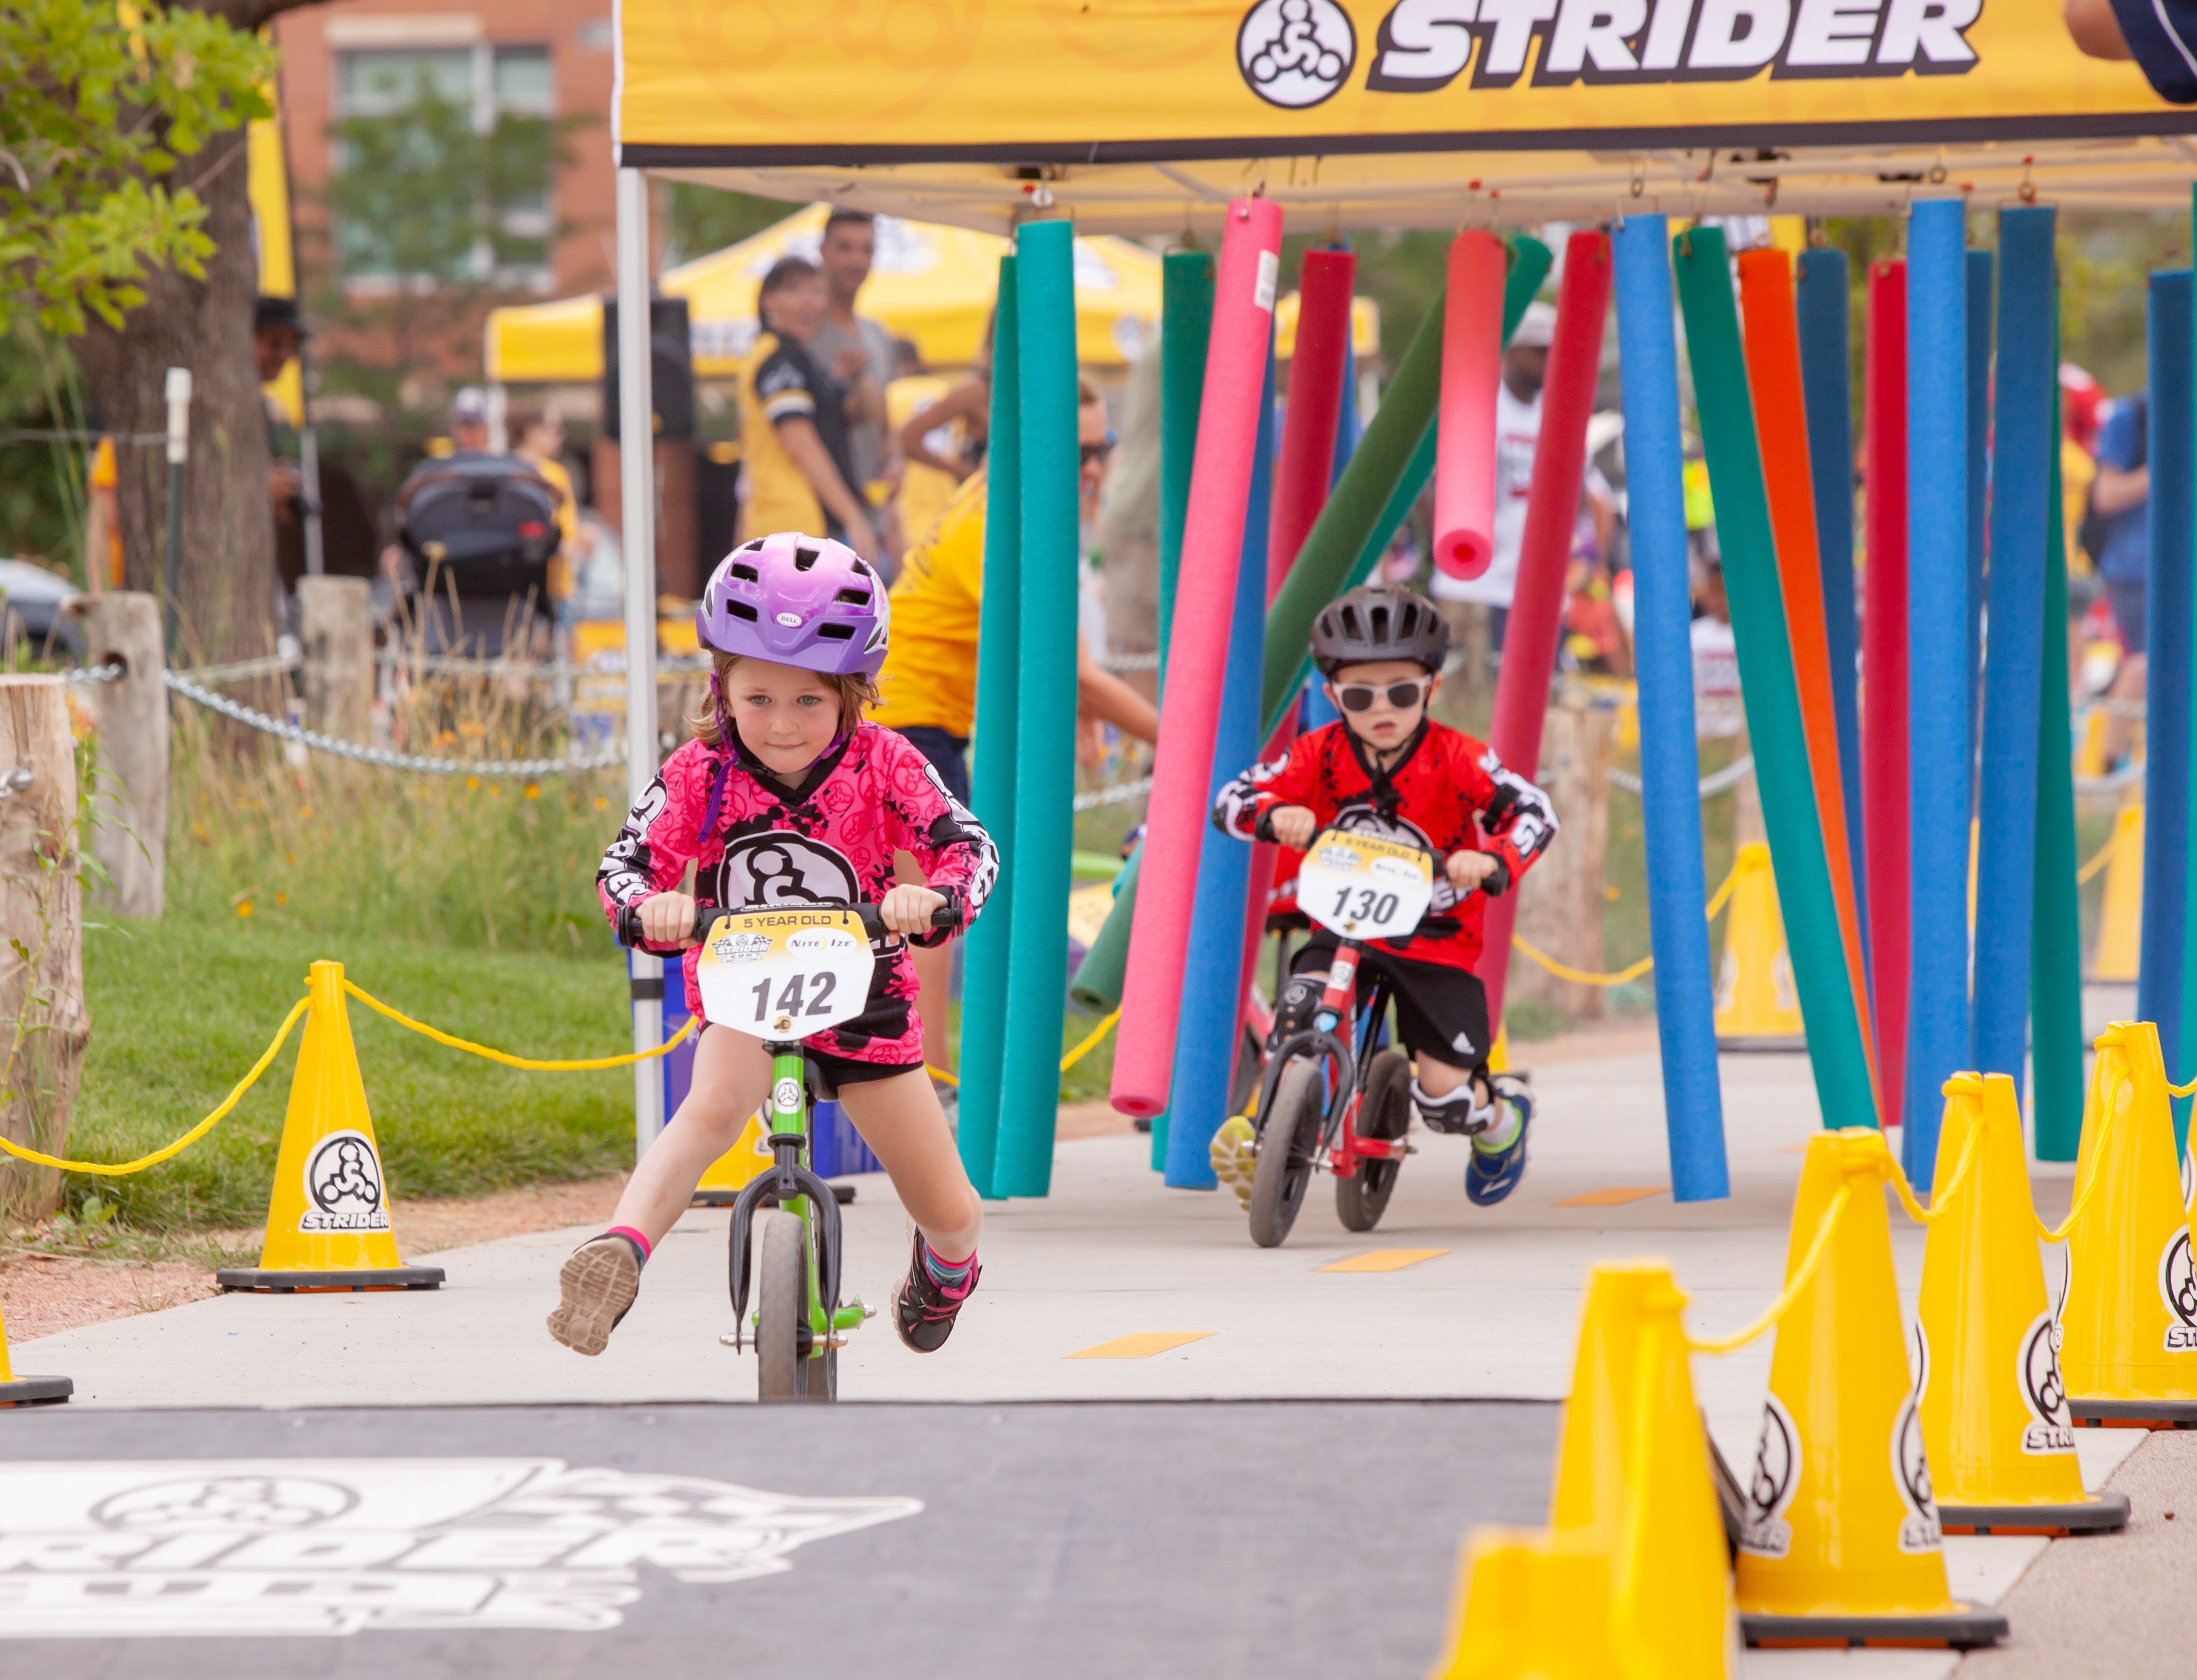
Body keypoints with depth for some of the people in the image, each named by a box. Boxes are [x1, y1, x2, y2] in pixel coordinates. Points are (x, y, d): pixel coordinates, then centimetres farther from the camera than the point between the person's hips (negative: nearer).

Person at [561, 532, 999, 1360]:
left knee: (951, 1213, 8)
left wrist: (935, 896, -45)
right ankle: (614, 1260, -48)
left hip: (862, 1002, 1)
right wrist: (648, 904, -40)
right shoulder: (699, 773, -12)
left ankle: (946, 1265, 45)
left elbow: (967, 844, -22)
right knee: (713, 1104, -37)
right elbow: (628, 863, -16)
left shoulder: (882, 764, -14)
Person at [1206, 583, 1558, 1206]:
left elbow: (1534, 812, -18)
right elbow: (1231, 801, -7)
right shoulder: (1320, 755, -7)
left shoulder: (1454, 758, -14)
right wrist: (1277, 814, -31)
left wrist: (1490, 860, -38)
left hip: (1438, 942, -2)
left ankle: (1499, 1125, 32)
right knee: (1299, 1008, -31)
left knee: (1446, 1096, -4)